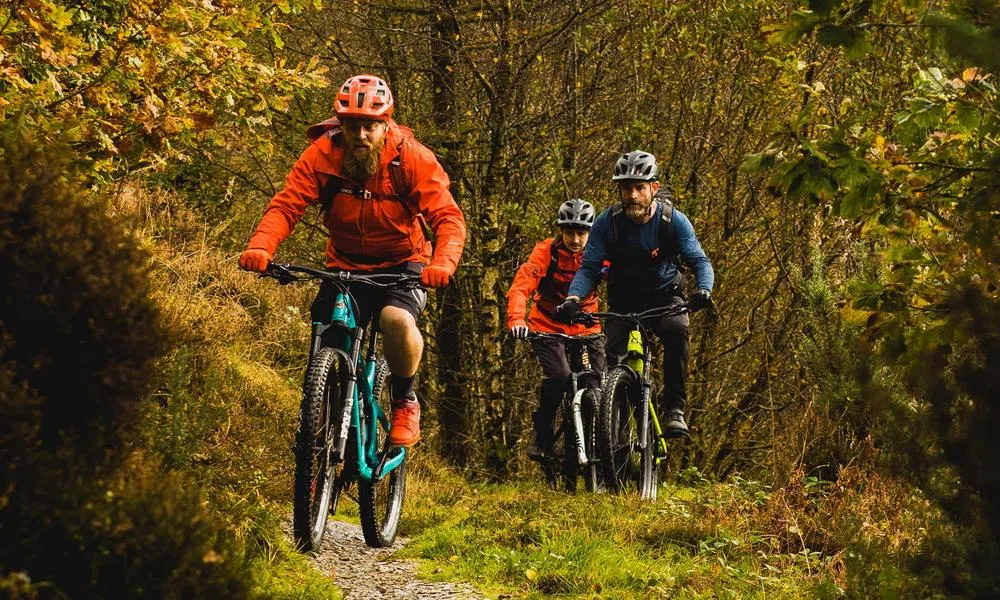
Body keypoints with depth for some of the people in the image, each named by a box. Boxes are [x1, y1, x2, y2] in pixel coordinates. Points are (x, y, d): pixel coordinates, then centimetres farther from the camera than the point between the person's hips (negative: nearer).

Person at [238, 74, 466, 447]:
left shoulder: (413, 158, -19)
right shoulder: (322, 155, -15)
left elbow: (448, 216, -25)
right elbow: (285, 206, -22)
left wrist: (443, 263, -45)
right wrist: (260, 248, -42)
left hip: (402, 265, -2)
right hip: (346, 266, 3)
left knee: (397, 319, -31)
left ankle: (405, 401, -5)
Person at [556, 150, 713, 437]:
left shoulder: (673, 220, -16)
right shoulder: (607, 222, -15)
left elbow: (699, 261, -18)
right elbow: (589, 268, -14)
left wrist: (704, 290, -40)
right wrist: (573, 299, -34)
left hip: (665, 297, -1)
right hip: (623, 300, 1)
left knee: (676, 329, -33)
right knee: (612, 358, -21)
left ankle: (674, 409, -26)